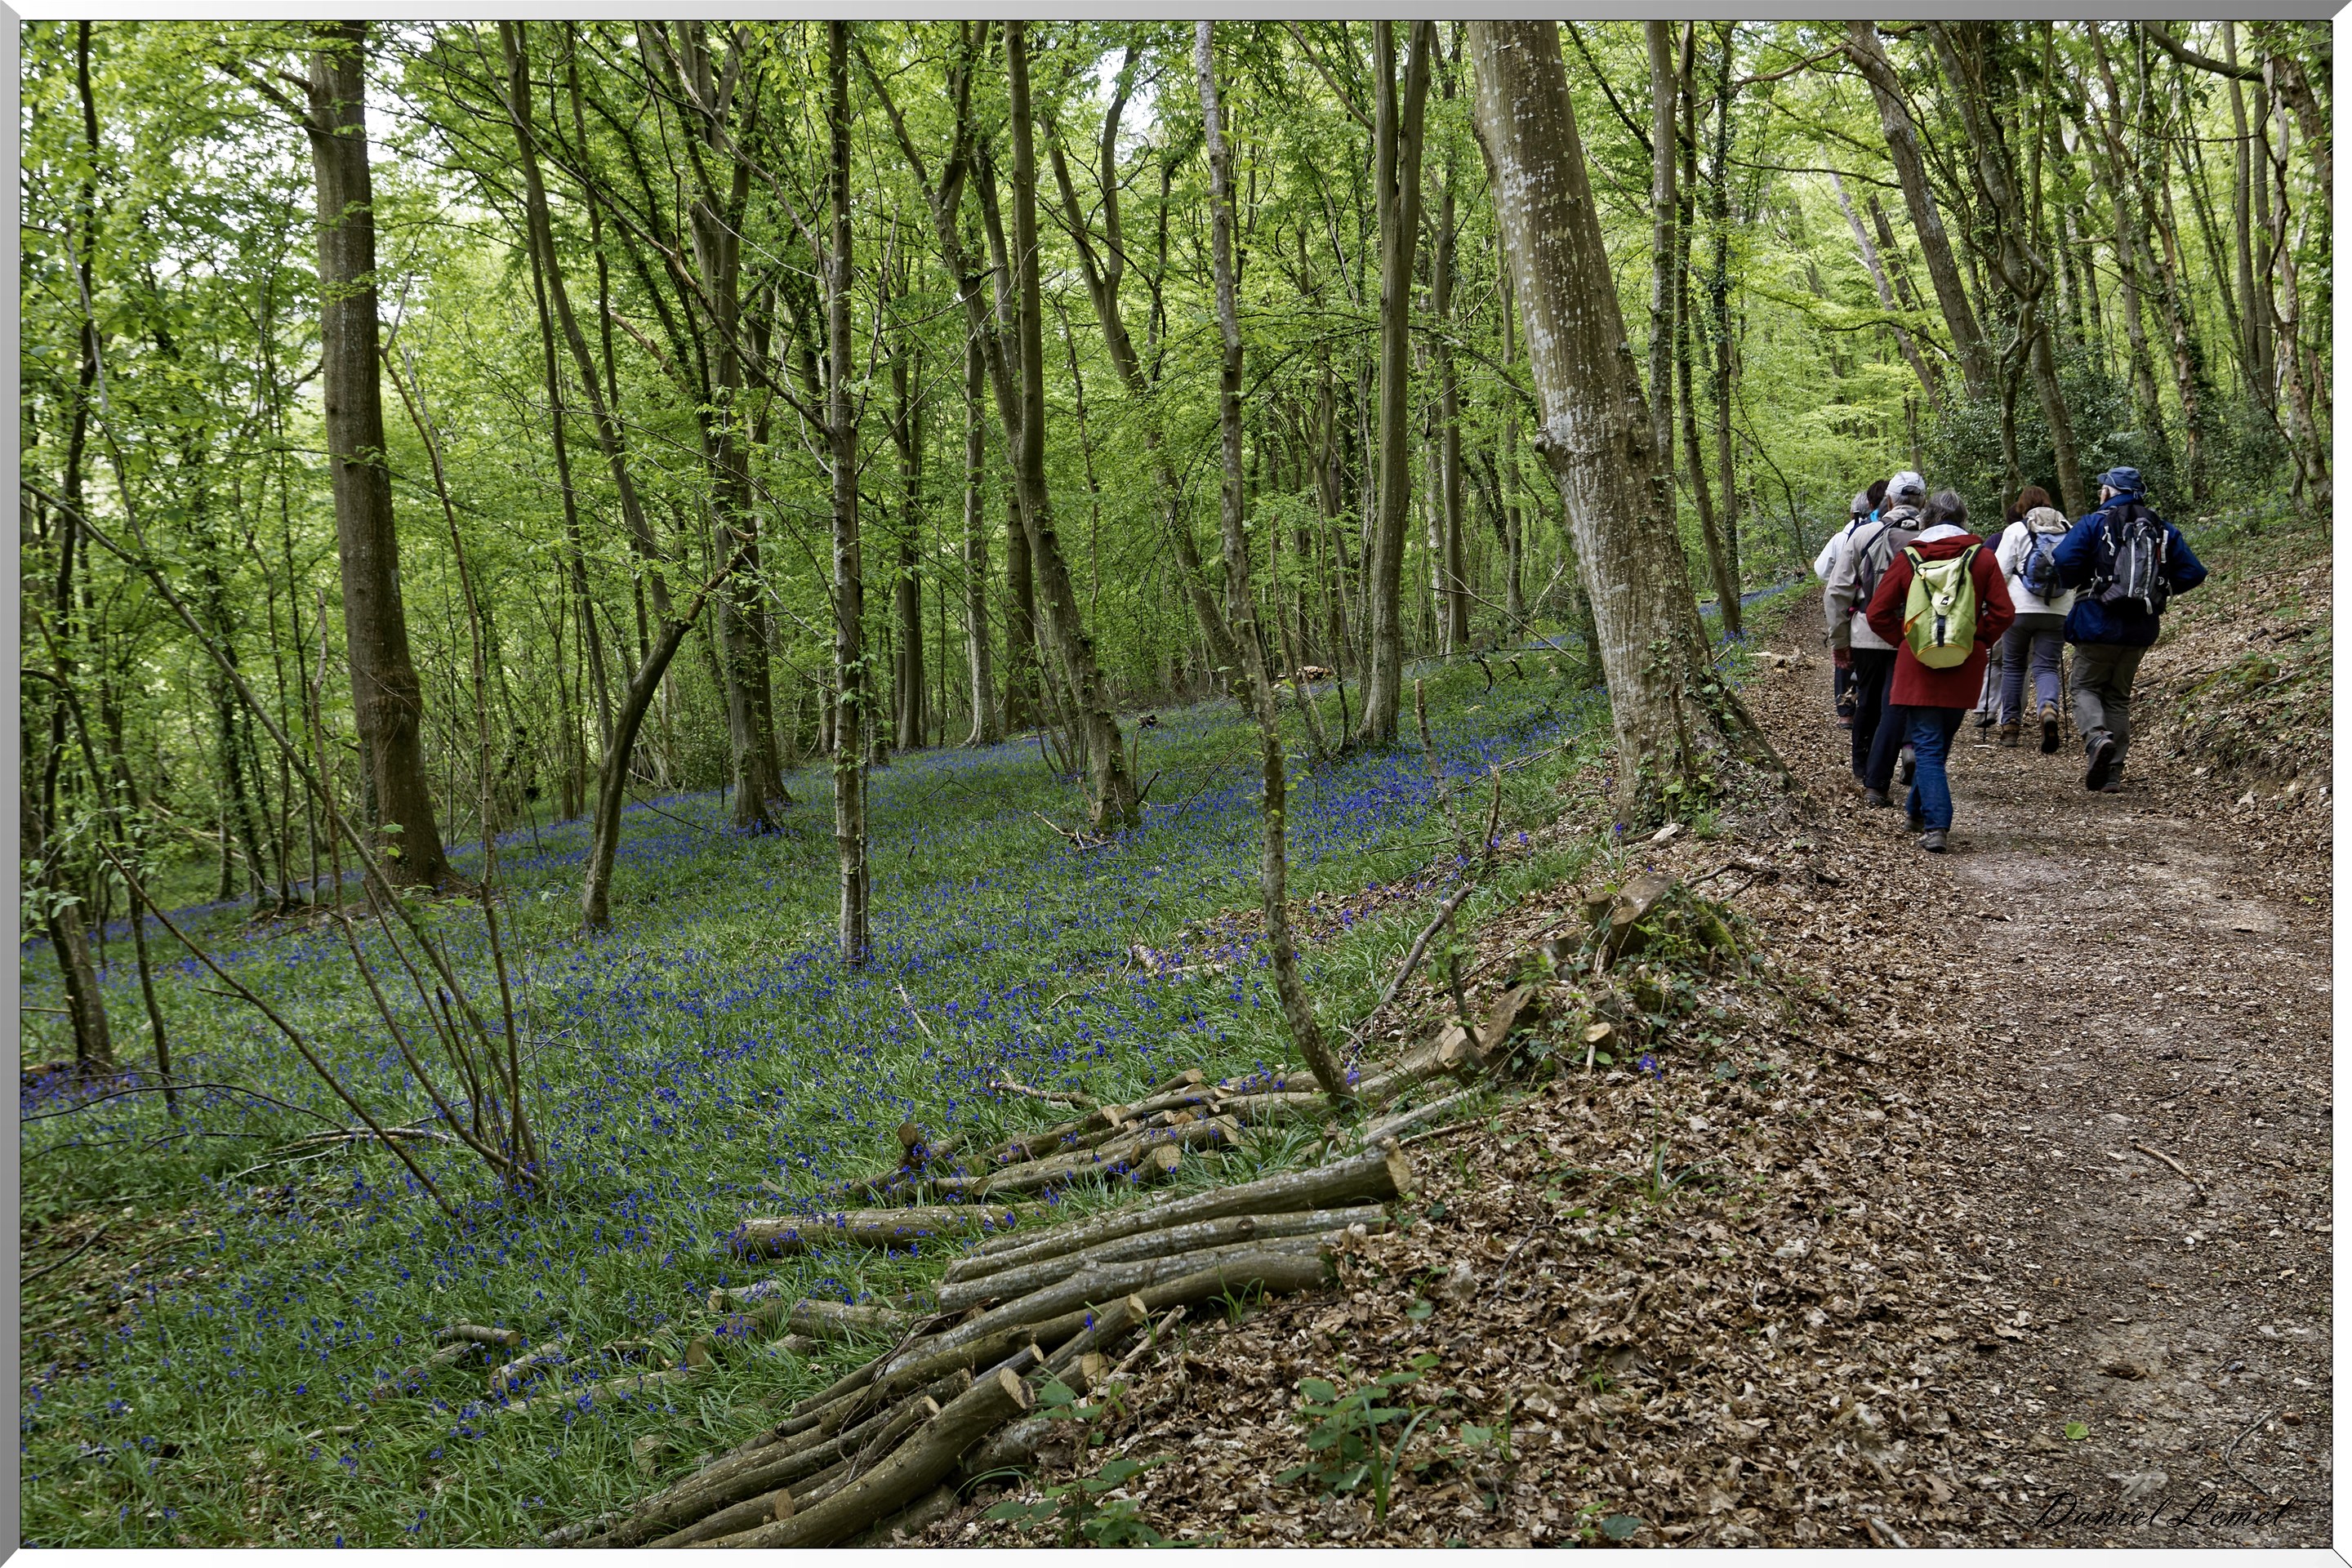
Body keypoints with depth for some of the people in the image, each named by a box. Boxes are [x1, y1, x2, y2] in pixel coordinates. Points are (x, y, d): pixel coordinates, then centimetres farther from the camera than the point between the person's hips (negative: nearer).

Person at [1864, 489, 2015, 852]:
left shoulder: (1908, 558, 0)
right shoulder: (1982, 557, 1)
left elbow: (1878, 613, -1)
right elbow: (2003, 612, -4)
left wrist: (1904, 640, 8)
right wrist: (1978, 641, 7)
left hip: (1918, 666, -2)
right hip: (1965, 670, 2)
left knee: (1927, 748, -3)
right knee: (1940, 743, 19)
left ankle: (1935, 826, -16)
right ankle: (1918, 811, 31)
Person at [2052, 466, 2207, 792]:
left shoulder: (2093, 524, -6)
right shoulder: (2163, 530, 8)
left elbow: (2064, 560, -21)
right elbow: (2192, 572, 3)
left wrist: (2074, 583, 0)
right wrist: (2158, 591, 16)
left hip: (2098, 624, -5)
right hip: (2141, 630, 5)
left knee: (2084, 686, 9)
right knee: (2119, 696, 14)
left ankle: (2097, 737, -21)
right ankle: (2113, 773, 11)